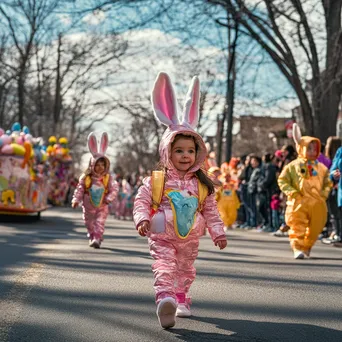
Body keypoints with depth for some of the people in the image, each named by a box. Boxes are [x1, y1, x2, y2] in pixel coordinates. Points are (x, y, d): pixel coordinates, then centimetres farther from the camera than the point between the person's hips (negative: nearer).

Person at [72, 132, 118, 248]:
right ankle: (92, 237, 33)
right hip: (89, 206, 1)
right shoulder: (86, 177, -8)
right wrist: (76, 200, -13)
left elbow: (114, 189, -6)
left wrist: (108, 199, -18)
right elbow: (79, 189, -4)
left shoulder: (108, 178, -7)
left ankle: (97, 239, -12)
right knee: (89, 223, 14)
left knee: (100, 223, -10)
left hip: (102, 206, -1)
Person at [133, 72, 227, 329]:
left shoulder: (202, 184, 4)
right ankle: (165, 299, -41)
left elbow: (211, 211, 9)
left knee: (186, 270, 16)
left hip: (190, 238, 4)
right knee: (164, 266, -22)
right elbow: (141, 201, -4)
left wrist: (218, 232, 6)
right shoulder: (156, 181, -5)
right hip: (162, 236, -4)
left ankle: (181, 300, 33)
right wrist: (142, 219, -20)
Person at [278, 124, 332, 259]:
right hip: (299, 202, -3)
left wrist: (325, 192, 0)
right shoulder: (293, 166, 0)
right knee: (298, 227, -8)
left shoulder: (321, 168, 9)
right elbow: (282, 180, 2)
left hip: (318, 203, 3)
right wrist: (291, 192, -10)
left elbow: (328, 183, 19)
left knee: (315, 227, 10)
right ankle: (298, 249, -7)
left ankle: (307, 246, 30)